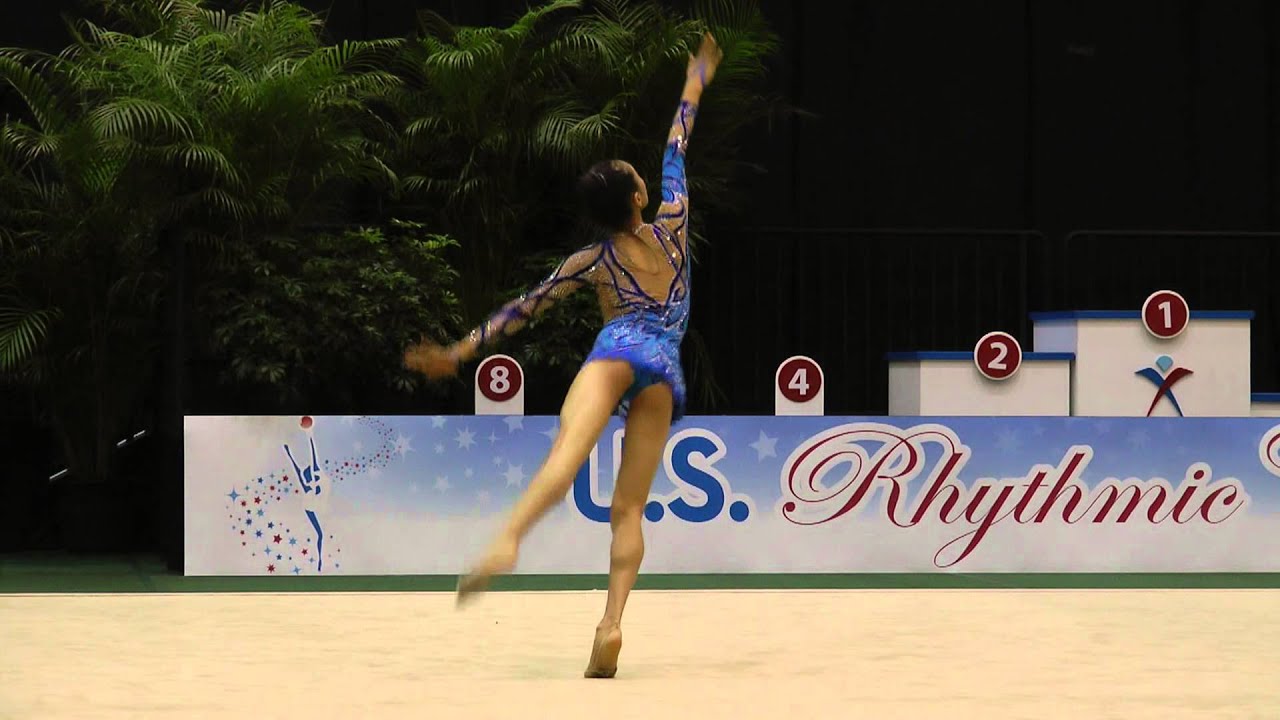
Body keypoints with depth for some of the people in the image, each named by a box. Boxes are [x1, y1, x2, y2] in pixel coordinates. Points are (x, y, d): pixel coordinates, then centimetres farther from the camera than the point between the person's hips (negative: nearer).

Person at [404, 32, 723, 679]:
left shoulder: (591, 262, 14)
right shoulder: (671, 228, 17)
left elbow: (524, 309, 17)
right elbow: (675, 152, 31)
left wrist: (458, 354, 22)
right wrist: (695, 85, 44)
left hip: (617, 352, -3)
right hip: (666, 371, 3)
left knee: (566, 452, -30)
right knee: (627, 508, -1)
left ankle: (507, 541, -60)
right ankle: (611, 625, -21)